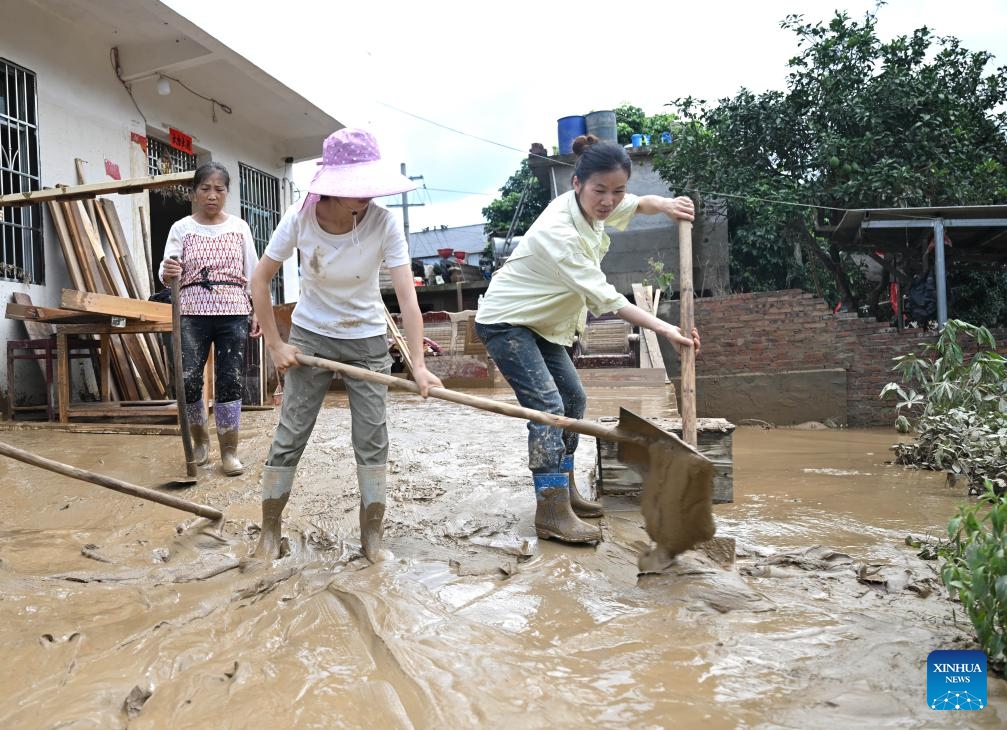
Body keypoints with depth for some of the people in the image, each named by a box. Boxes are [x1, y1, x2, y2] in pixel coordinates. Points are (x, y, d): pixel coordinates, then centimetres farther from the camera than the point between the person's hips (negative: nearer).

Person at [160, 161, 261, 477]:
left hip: (234, 313, 1)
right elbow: (168, 275, -3)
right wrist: (168, 273, -26)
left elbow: (253, 274, 9)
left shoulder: (240, 227, 8)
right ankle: (200, 440, 19)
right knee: (187, 381, -7)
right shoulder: (181, 228, 5)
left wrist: (258, 312, 2)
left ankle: (229, 451, 9)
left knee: (229, 381, -2)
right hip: (193, 313, 0)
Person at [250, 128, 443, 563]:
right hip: (310, 335, 1)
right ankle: (269, 531, 19)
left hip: (367, 340, 0)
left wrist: (418, 364, -35)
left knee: (372, 438, 0)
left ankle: (371, 535, 16)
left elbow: (407, 295, -27)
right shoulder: (300, 218, -19)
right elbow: (260, 279, -7)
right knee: (290, 436, 2)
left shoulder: (382, 223, -22)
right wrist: (275, 344, -10)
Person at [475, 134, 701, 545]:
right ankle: (551, 514, -16)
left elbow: (640, 204, 13)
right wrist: (666, 330, -31)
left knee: (573, 400, 13)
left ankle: (564, 490, 25)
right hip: (505, 322, -10)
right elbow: (606, 299, -30)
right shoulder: (559, 232, -31)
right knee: (547, 406, -19)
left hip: (541, 323, 10)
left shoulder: (592, 206, -5)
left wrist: (666, 205, -12)